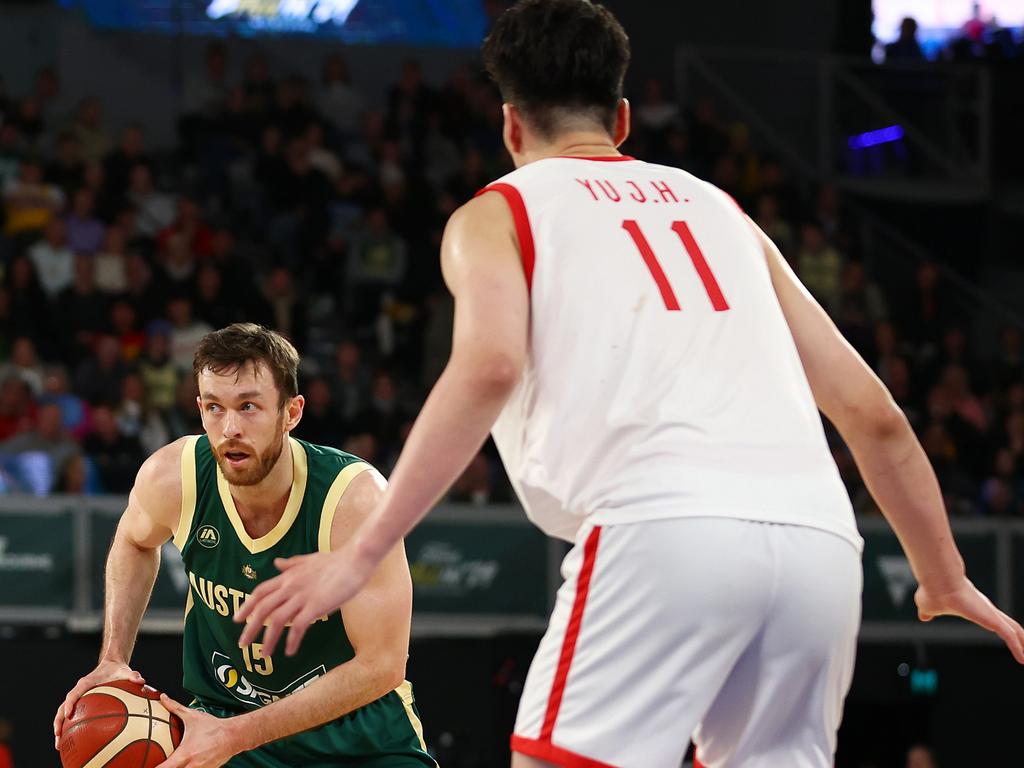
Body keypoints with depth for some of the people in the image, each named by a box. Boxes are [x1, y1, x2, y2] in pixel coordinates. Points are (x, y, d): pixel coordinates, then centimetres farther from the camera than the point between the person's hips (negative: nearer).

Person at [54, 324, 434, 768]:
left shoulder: (355, 498, -25)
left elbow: (380, 665, -22)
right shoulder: (170, 478, -14)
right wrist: (113, 660, -1)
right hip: (222, 712, 2)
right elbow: (134, 542, 12)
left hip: (357, 728, -2)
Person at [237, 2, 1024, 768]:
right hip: (818, 537, 5)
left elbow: (490, 369, -5)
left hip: (667, 528, -5)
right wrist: (947, 580, 36)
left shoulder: (499, 212, 17)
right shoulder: (718, 209, 31)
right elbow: (872, 413, 27)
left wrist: (360, 555, -5)